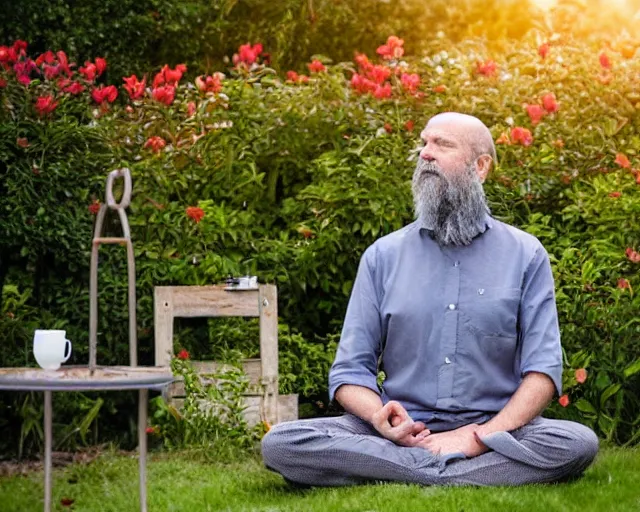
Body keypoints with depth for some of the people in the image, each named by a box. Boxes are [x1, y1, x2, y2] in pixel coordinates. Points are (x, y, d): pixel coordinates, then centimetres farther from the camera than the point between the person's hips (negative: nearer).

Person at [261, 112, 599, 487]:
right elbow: (350, 371, 6)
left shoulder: (526, 255, 6)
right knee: (281, 444, -25)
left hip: (495, 430, -1)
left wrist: (481, 437, -19)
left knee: (578, 443, -32)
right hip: (403, 432, 1)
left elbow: (542, 370, -2)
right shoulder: (383, 256, 10)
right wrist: (379, 418, -18)